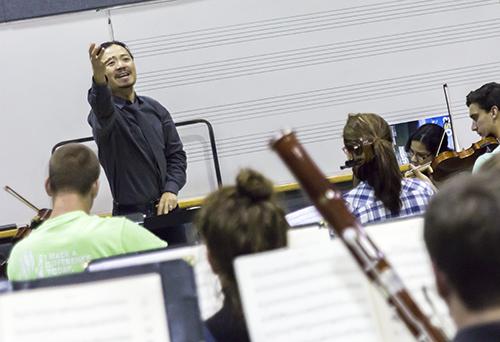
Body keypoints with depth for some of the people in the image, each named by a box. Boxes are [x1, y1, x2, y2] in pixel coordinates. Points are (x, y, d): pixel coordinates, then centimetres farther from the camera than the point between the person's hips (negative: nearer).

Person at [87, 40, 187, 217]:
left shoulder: (155, 109, 10)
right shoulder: (103, 111, -8)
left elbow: (176, 153, 12)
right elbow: (103, 111, -33)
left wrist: (171, 190, -5)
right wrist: (98, 79, -54)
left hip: (166, 208, 5)